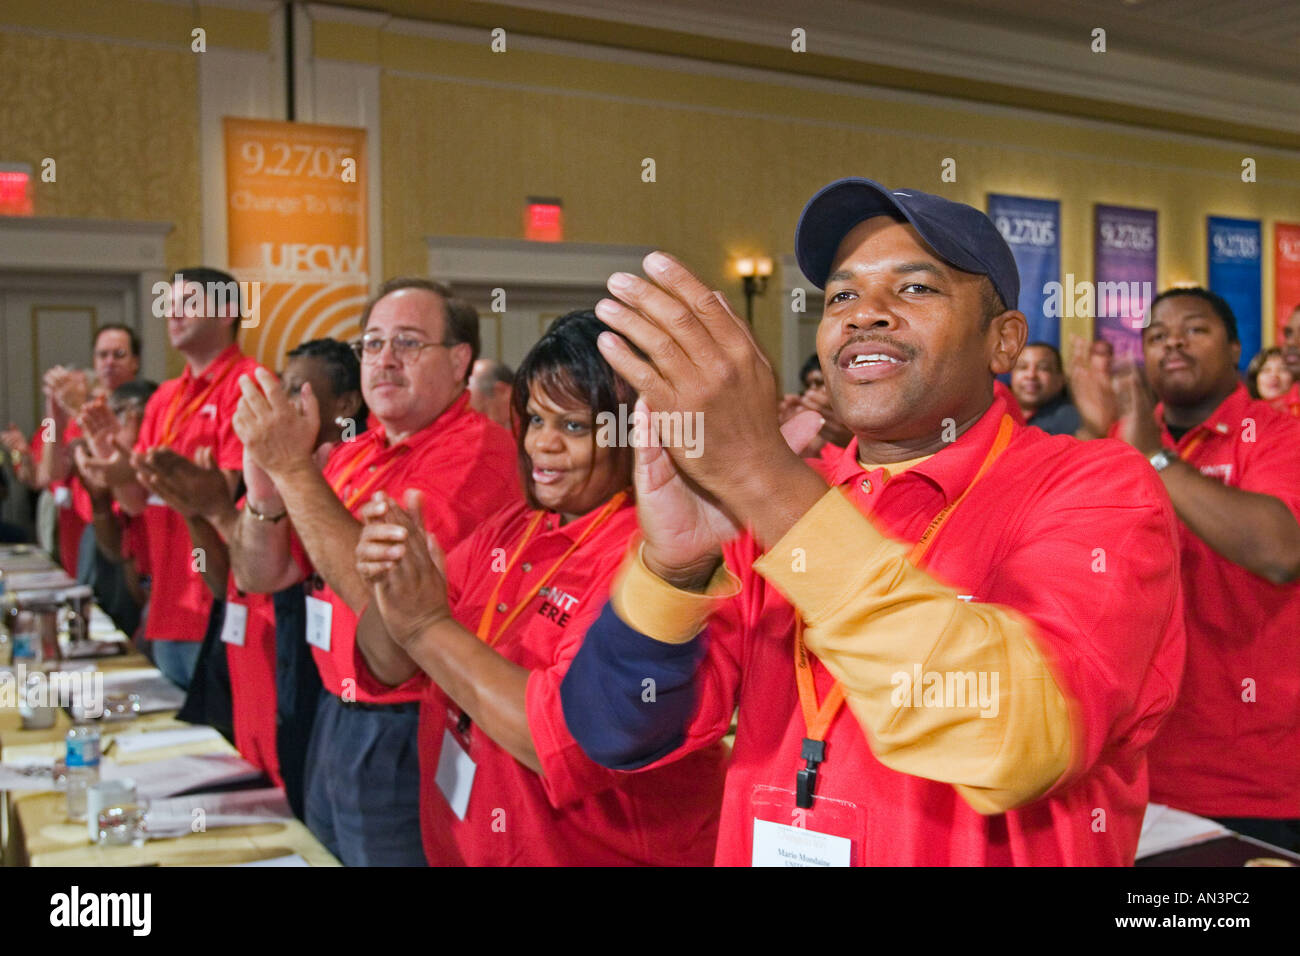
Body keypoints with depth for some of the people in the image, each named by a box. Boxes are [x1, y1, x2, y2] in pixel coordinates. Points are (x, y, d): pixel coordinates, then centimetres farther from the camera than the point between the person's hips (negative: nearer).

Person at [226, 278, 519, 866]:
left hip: (408, 736, -7)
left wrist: (295, 468, -25)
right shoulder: (352, 454, 7)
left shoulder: (475, 448, -16)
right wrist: (264, 496, -13)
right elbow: (259, 576, 7)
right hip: (334, 722, 7)